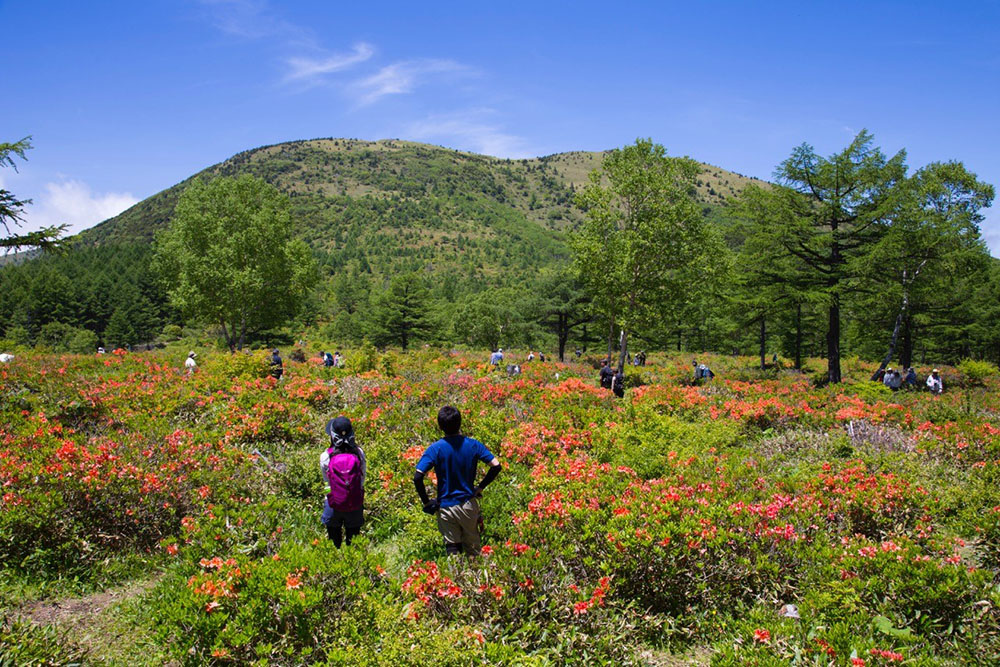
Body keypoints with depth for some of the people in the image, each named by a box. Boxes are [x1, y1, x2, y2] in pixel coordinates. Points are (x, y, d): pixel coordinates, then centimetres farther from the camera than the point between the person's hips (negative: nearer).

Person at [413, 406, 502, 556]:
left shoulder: (435, 449, -12)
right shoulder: (473, 445, -7)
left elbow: (417, 477, -19)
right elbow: (496, 466, -9)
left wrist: (426, 502, -8)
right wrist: (481, 487, 1)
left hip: (446, 508, -1)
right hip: (469, 504, 2)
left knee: (453, 552, 9)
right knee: (473, 551, 17)